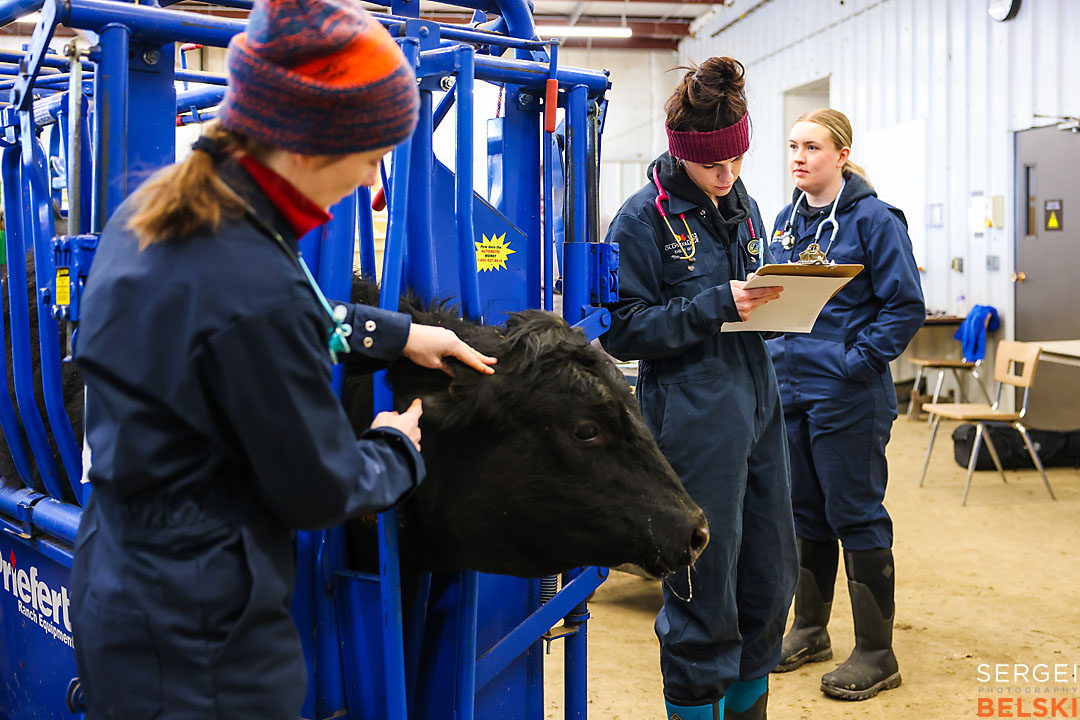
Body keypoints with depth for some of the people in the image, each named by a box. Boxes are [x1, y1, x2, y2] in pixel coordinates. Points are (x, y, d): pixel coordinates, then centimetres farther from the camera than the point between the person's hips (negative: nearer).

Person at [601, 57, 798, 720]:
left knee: (772, 573, 14)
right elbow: (624, 331, -12)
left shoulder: (745, 207, 13)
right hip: (693, 418, -7)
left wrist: (776, 295, 0)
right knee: (705, 587, 1)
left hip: (758, 404, 7)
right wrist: (717, 305, -20)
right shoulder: (644, 218, -8)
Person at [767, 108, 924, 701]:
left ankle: (875, 655, 12)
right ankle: (809, 630, 31)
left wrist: (857, 362, -17)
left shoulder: (873, 220, -9)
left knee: (856, 517, 0)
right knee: (805, 512, 16)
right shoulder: (787, 220, 11)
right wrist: (773, 356, 5)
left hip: (847, 396, -7)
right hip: (789, 388, 7)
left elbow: (907, 306, -11)